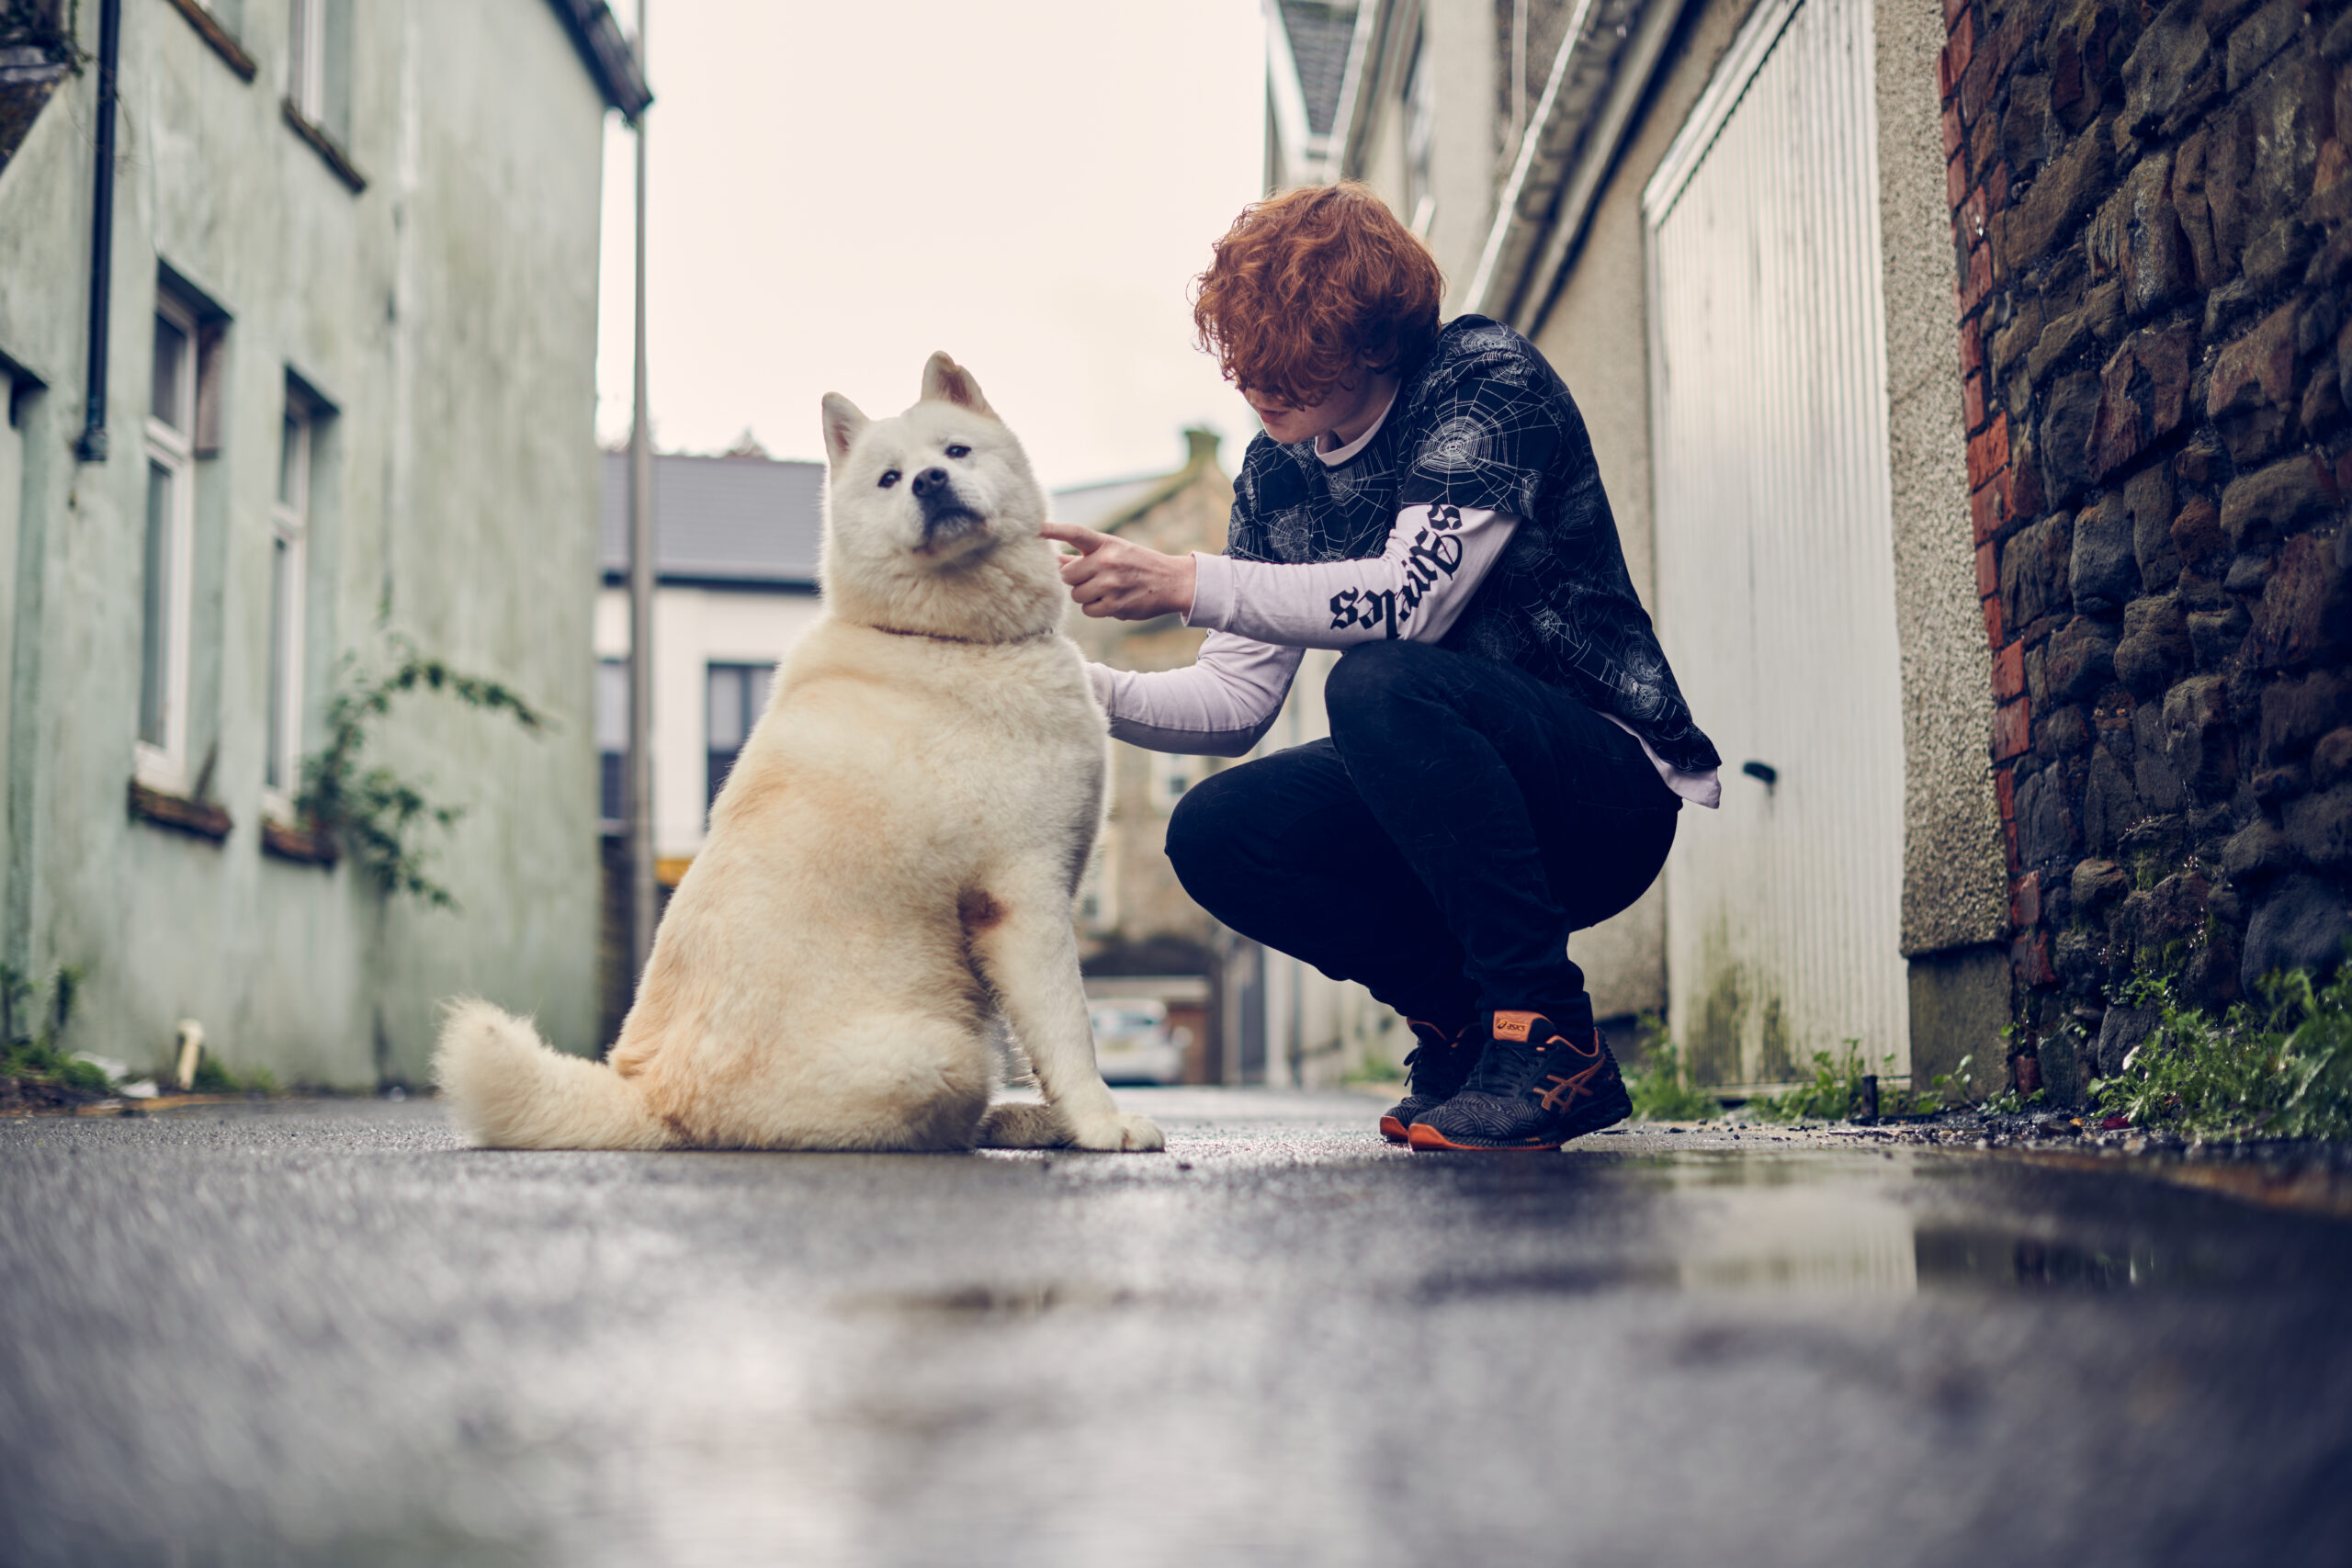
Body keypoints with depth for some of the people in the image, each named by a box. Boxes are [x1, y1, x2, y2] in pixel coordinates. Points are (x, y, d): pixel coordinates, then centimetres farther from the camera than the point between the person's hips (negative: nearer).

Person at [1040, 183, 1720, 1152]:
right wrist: (1087, 691, -13)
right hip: (1452, 804, 7)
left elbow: (1413, 598, -29)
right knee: (1214, 832, -14)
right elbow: (1237, 698, 4)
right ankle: (1464, 1023, 1)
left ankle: (1550, 1042, -22)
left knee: (1379, 683, -33)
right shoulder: (1277, 471, 6)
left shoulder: (1489, 381, -14)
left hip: (1614, 791, -7)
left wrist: (1183, 584, -31)